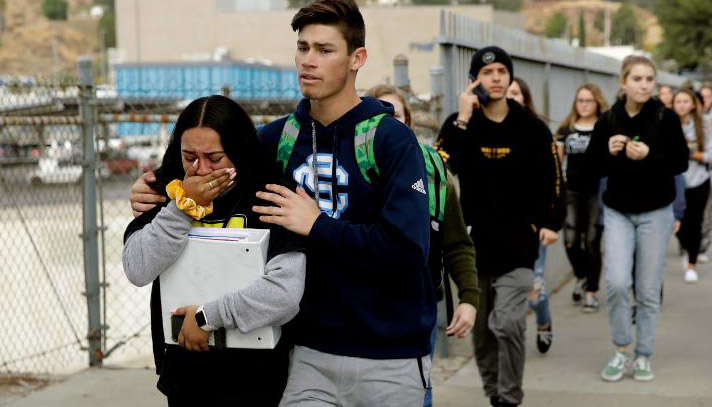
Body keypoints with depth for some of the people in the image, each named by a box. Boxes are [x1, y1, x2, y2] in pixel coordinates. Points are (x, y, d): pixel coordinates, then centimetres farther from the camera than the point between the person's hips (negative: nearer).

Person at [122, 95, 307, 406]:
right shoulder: (166, 197, 1)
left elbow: (286, 293, -25)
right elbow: (137, 271, -10)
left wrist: (206, 316, -15)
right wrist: (183, 206, -18)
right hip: (181, 371, 4)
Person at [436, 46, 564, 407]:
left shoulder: (532, 129, 1)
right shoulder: (459, 125, 1)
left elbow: (551, 180, 5)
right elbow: (440, 165, -17)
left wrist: (550, 223, -7)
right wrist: (462, 120, -20)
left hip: (517, 246, -2)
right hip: (473, 243, 2)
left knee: (507, 323, -14)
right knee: (482, 329, 10)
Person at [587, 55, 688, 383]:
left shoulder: (666, 118, -6)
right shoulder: (608, 121, -1)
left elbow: (681, 162, -6)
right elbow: (595, 166, 5)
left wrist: (649, 156, -22)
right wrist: (610, 152, -16)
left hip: (655, 212, -1)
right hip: (618, 211, 1)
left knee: (649, 289, 4)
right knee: (617, 282, -11)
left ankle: (643, 356, 19)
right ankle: (621, 349, 9)